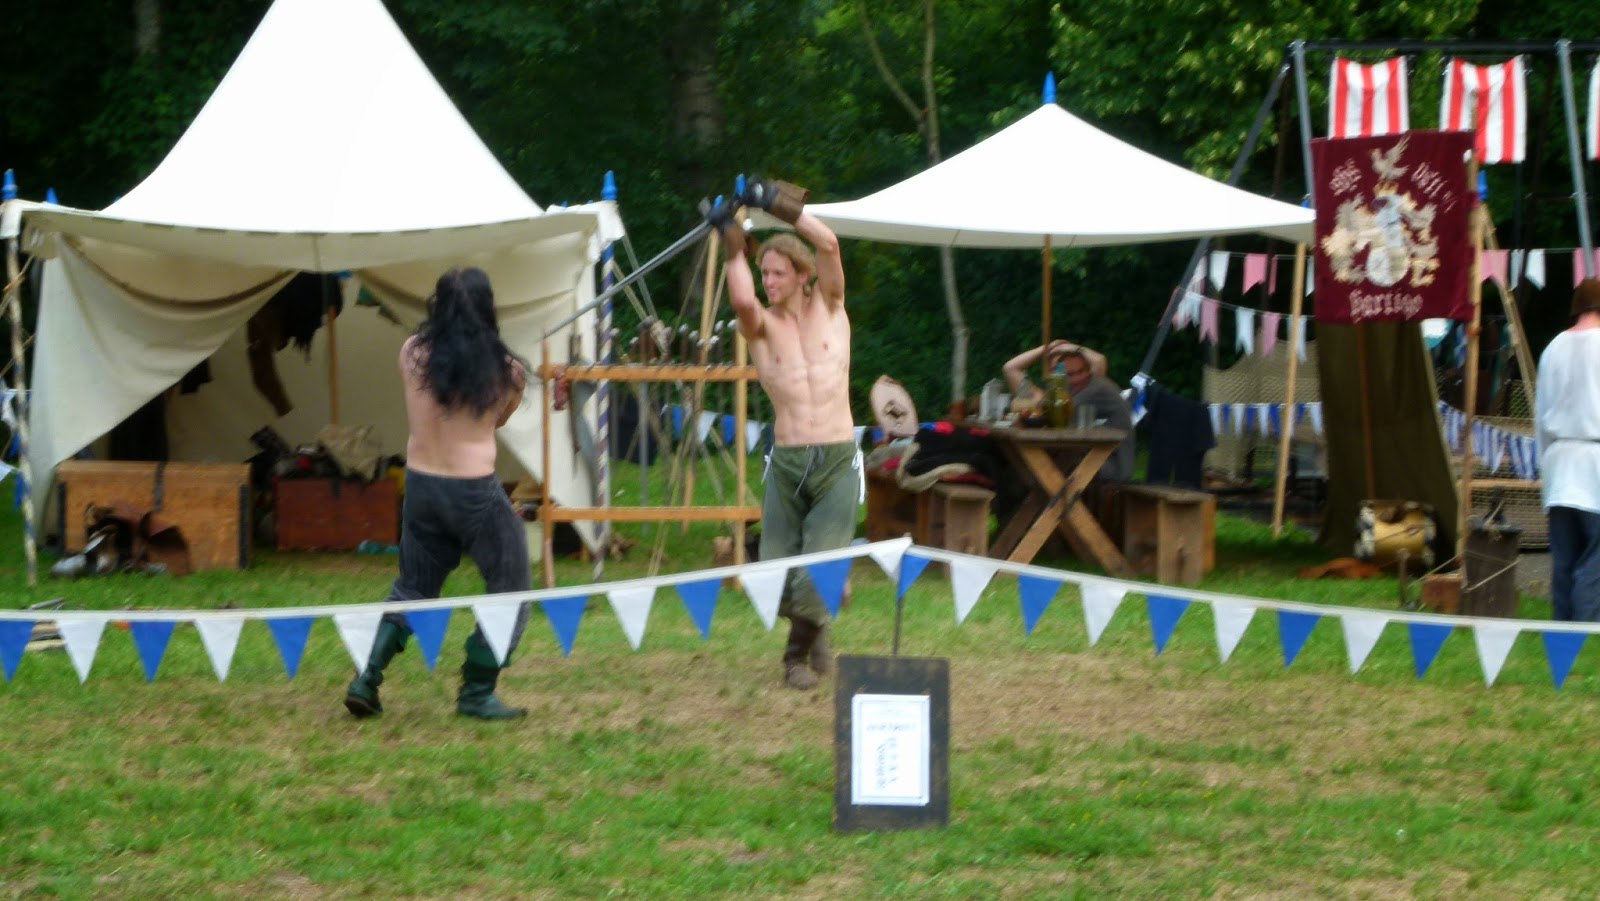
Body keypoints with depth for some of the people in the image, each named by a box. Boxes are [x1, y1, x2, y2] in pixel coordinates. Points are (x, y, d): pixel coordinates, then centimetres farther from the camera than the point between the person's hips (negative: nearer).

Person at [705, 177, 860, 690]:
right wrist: (732, 244, -20)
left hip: (838, 460, -1)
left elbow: (828, 244, -10)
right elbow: (742, 301, -21)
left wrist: (779, 204, -15)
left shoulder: (829, 307, 6)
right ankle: (811, 632, 33)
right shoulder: (762, 324, 4)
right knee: (777, 577, 1)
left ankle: (801, 648, 19)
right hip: (785, 462, 1)